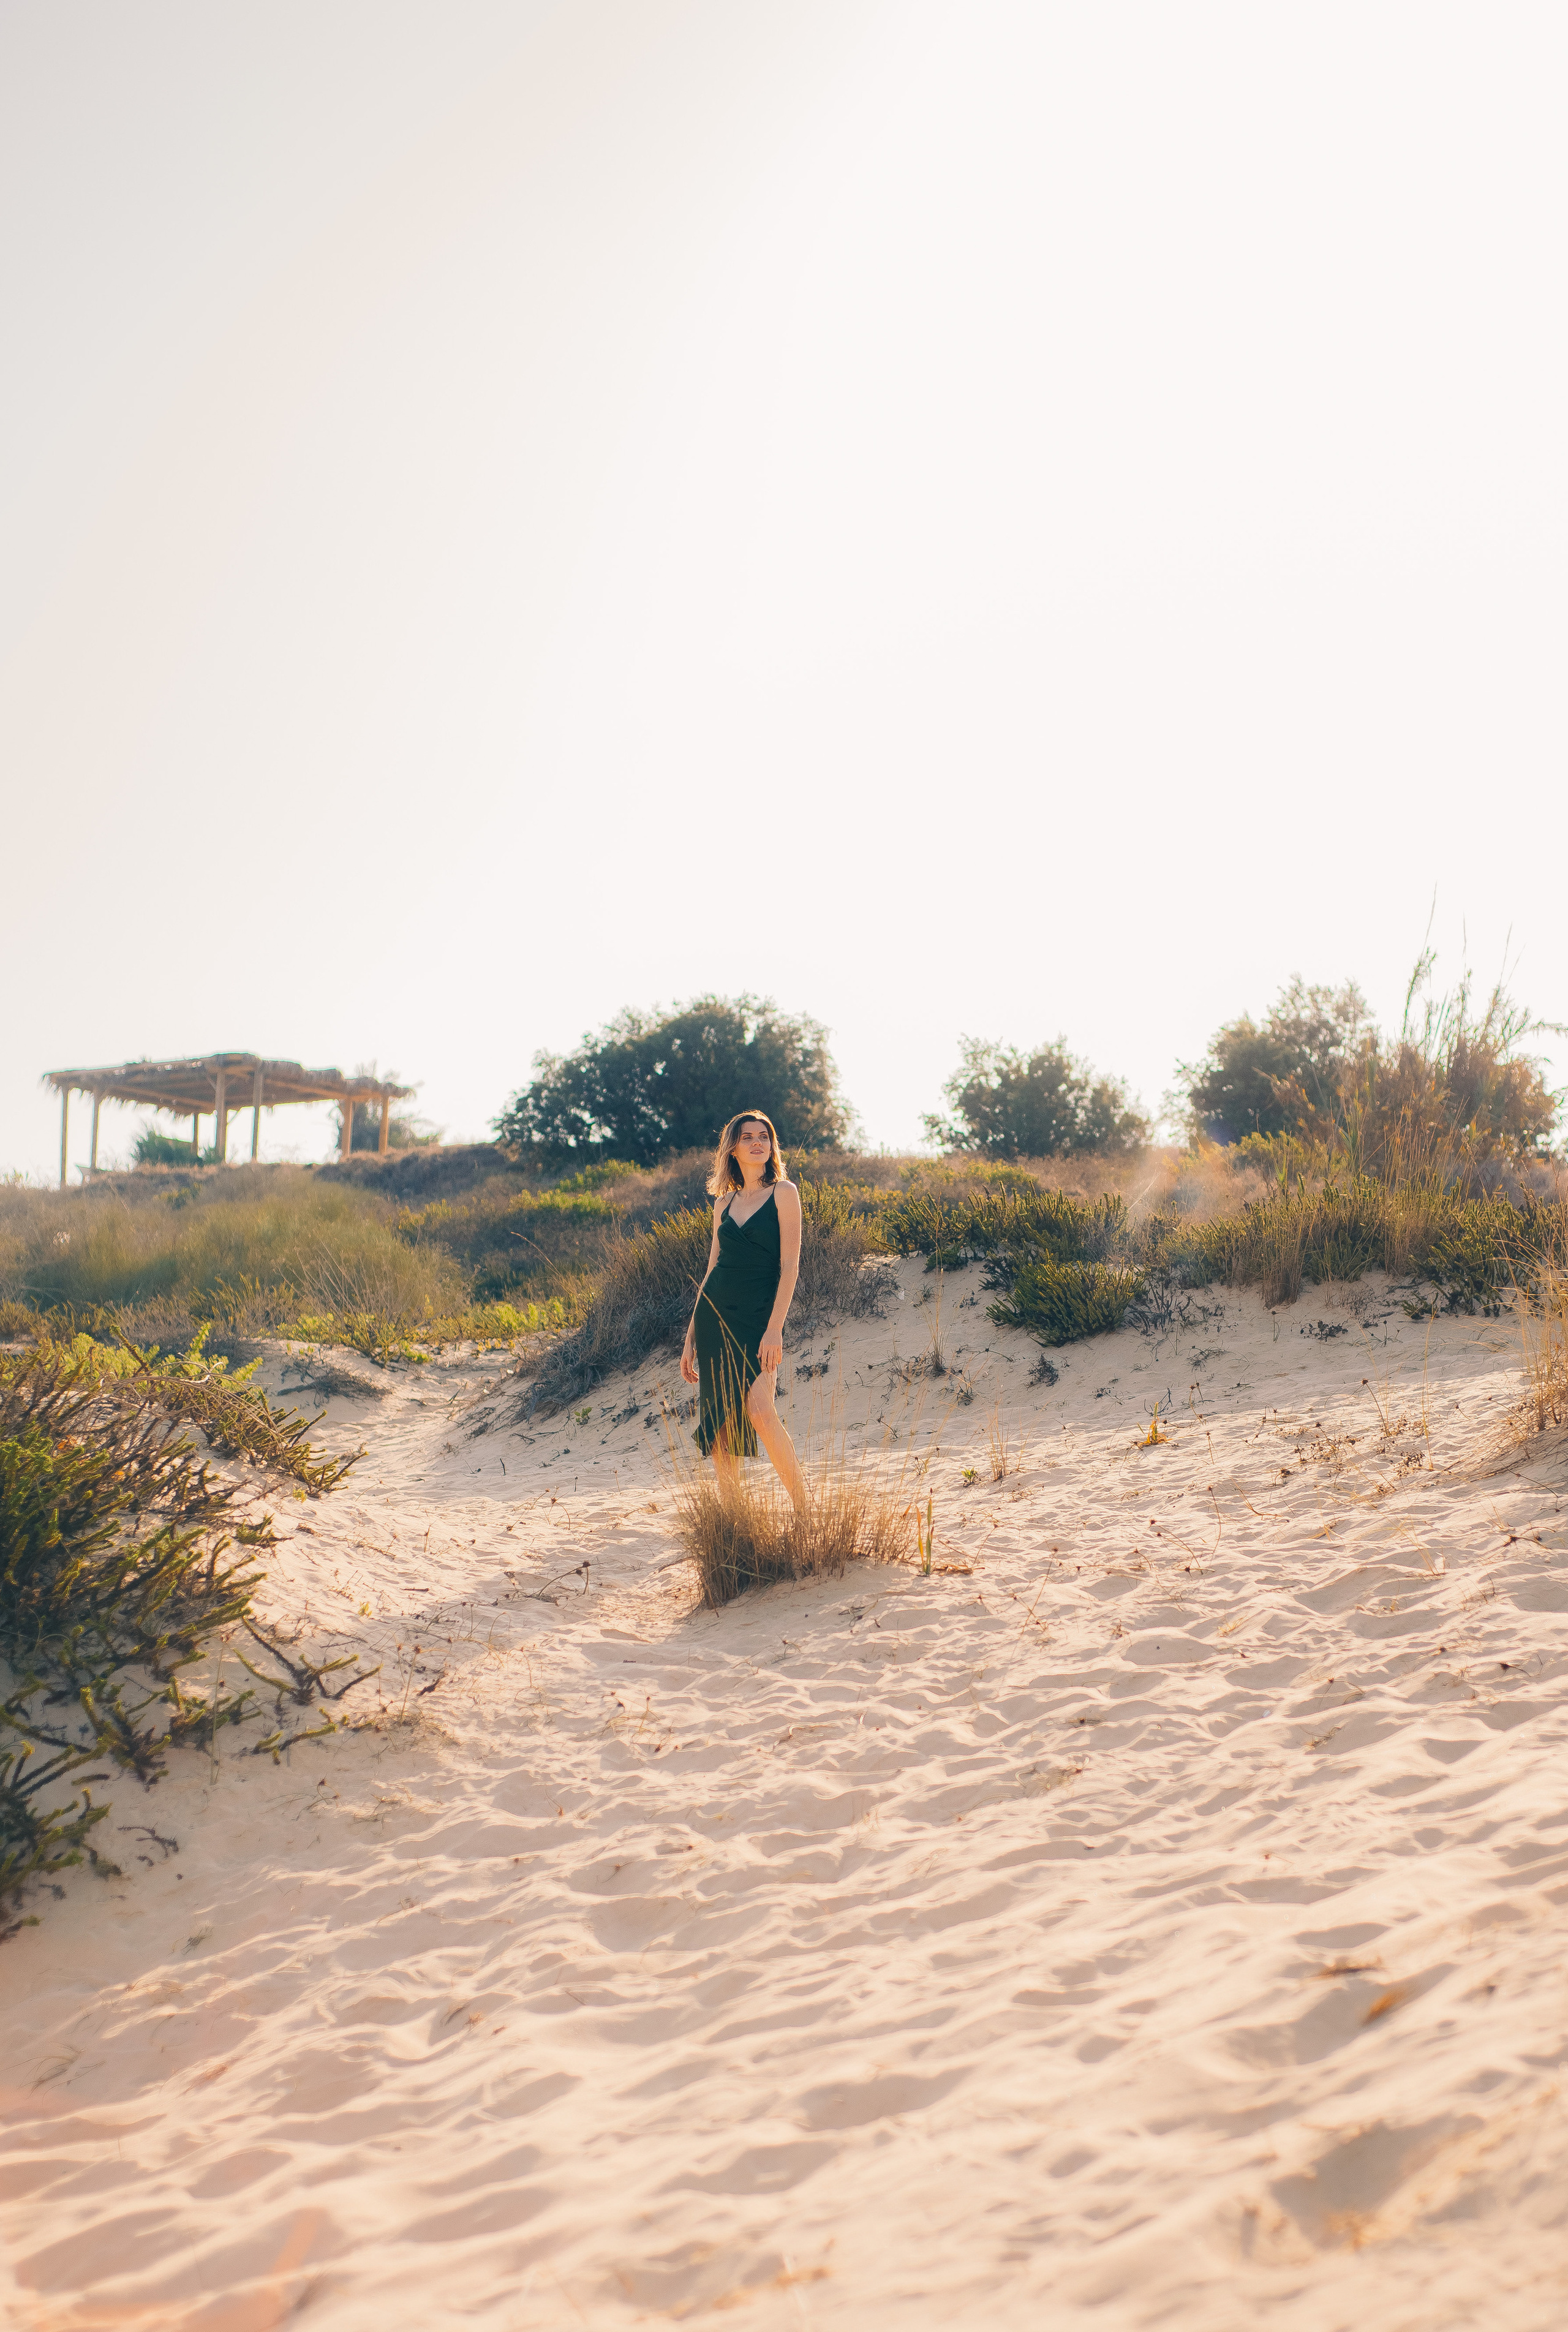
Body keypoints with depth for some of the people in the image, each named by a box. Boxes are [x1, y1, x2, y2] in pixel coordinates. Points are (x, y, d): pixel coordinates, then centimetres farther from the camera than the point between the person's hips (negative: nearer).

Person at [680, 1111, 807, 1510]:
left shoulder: (783, 1192, 0)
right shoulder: (725, 1201, 14)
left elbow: (790, 1265, -8)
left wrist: (775, 1328, -18)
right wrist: (691, 1339, 14)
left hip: (758, 1316, -5)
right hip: (714, 1315, 5)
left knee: (759, 1410, -22)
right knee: (720, 1421, 2)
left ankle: (804, 1508, -12)